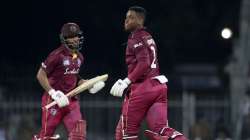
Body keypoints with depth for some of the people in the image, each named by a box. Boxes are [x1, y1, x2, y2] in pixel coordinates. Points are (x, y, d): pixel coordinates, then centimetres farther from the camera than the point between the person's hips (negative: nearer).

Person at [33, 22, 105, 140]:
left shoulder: (79, 57, 9)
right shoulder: (58, 55, -14)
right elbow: (41, 75, -13)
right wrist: (53, 93, -20)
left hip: (71, 100, 6)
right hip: (53, 99, -6)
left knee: (78, 130, -7)